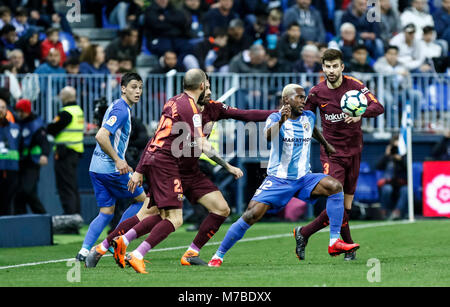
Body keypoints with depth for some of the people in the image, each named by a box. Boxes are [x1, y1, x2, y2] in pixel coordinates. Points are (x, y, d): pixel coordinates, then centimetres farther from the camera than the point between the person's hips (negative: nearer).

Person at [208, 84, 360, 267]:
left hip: (304, 178, 4)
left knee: (335, 186, -22)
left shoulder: (309, 118, 7)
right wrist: (281, 122, -46)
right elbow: (267, 136, -29)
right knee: (251, 216, -17)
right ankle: (218, 256, -1)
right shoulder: (276, 118, -7)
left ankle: (334, 243, -21)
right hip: (278, 181, -4)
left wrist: (326, 145, 46)